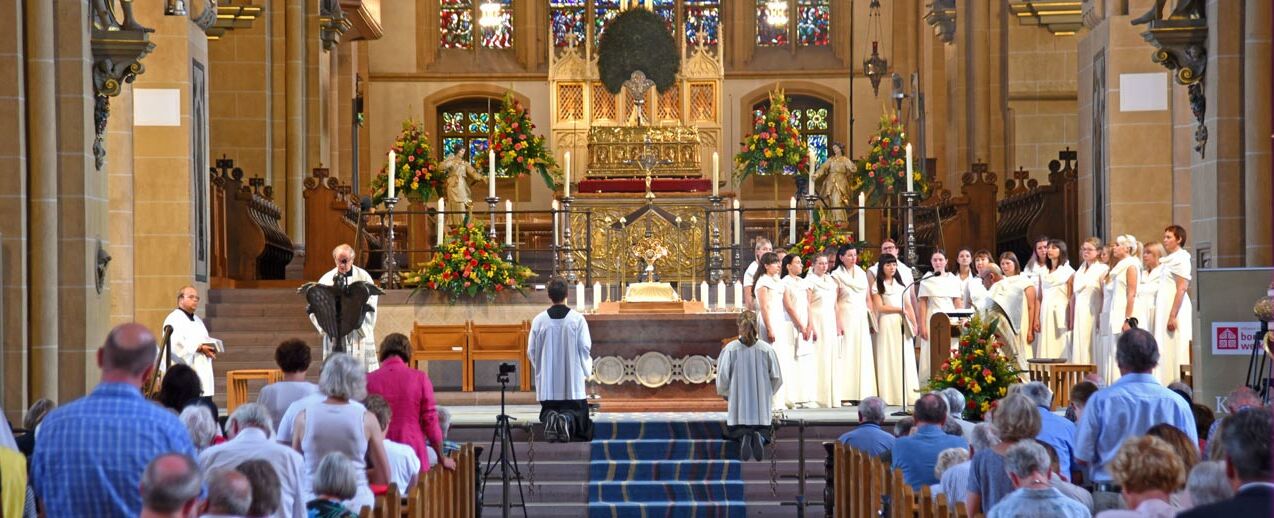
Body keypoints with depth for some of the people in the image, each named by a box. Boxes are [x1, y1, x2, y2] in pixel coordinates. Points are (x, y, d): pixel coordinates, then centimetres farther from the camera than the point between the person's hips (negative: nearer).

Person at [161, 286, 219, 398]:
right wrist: (200, 348, -20)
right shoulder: (173, 319, -5)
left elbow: (204, 341, 26)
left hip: (202, 373, 9)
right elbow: (175, 344, -19)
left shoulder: (198, 320, 23)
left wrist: (210, 349, 2)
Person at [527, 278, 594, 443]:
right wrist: (586, 371, 13)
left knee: (548, 410, 17)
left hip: (547, 381, 2)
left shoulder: (539, 320, -2)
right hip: (573, 381, -2)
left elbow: (531, 351, 2)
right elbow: (585, 348, -5)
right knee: (577, 411, 9)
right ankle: (567, 419, -25)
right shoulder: (577, 319, -6)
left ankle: (550, 418, -18)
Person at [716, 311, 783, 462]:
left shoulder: (730, 349, -8)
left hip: (738, 405, 0)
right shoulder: (767, 350, -5)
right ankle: (759, 437, -21)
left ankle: (743, 437, -20)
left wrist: (726, 394, 18)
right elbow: (777, 378, 1)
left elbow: (722, 378, -5)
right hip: (761, 408, 1)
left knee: (736, 432, 19)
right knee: (764, 432, 18)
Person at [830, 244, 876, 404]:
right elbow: (834, 302, -5)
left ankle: (863, 393, 4)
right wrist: (838, 323, -13)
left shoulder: (862, 274, 15)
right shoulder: (836, 275, 0)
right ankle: (845, 395, -8)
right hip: (846, 317, -5)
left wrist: (872, 319, 10)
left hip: (862, 319, 5)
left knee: (863, 354, 1)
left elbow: (868, 299, 17)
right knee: (846, 354, -8)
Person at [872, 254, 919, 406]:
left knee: (906, 357, -1)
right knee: (889, 358, -6)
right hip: (887, 323, -4)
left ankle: (906, 393, 1)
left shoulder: (900, 283, 16)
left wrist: (914, 323, 9)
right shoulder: (878, 285, 2)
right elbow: (880, 307, -6)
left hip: (903, 324, 4)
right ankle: (890, 395, -6)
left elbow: (908, 305, 16)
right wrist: (900, 309, -6)